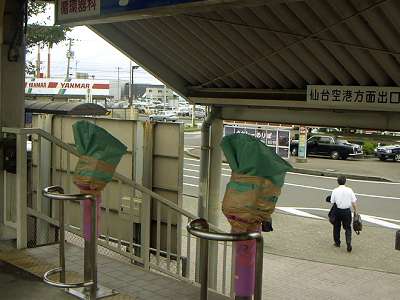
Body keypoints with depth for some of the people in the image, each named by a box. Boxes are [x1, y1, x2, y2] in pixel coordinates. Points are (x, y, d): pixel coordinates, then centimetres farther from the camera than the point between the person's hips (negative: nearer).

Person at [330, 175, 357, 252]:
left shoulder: (335, 191, -6)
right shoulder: (349, 190, -4)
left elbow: (332, 202, -5)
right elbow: (353, 202, -2)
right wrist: (355, 211, 8)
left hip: (338, 211, 0)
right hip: (347, 211, 0)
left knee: (336, 227, 19)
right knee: (348, 228, 8)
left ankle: (337, 242, 29)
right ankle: (349, 243, -10)